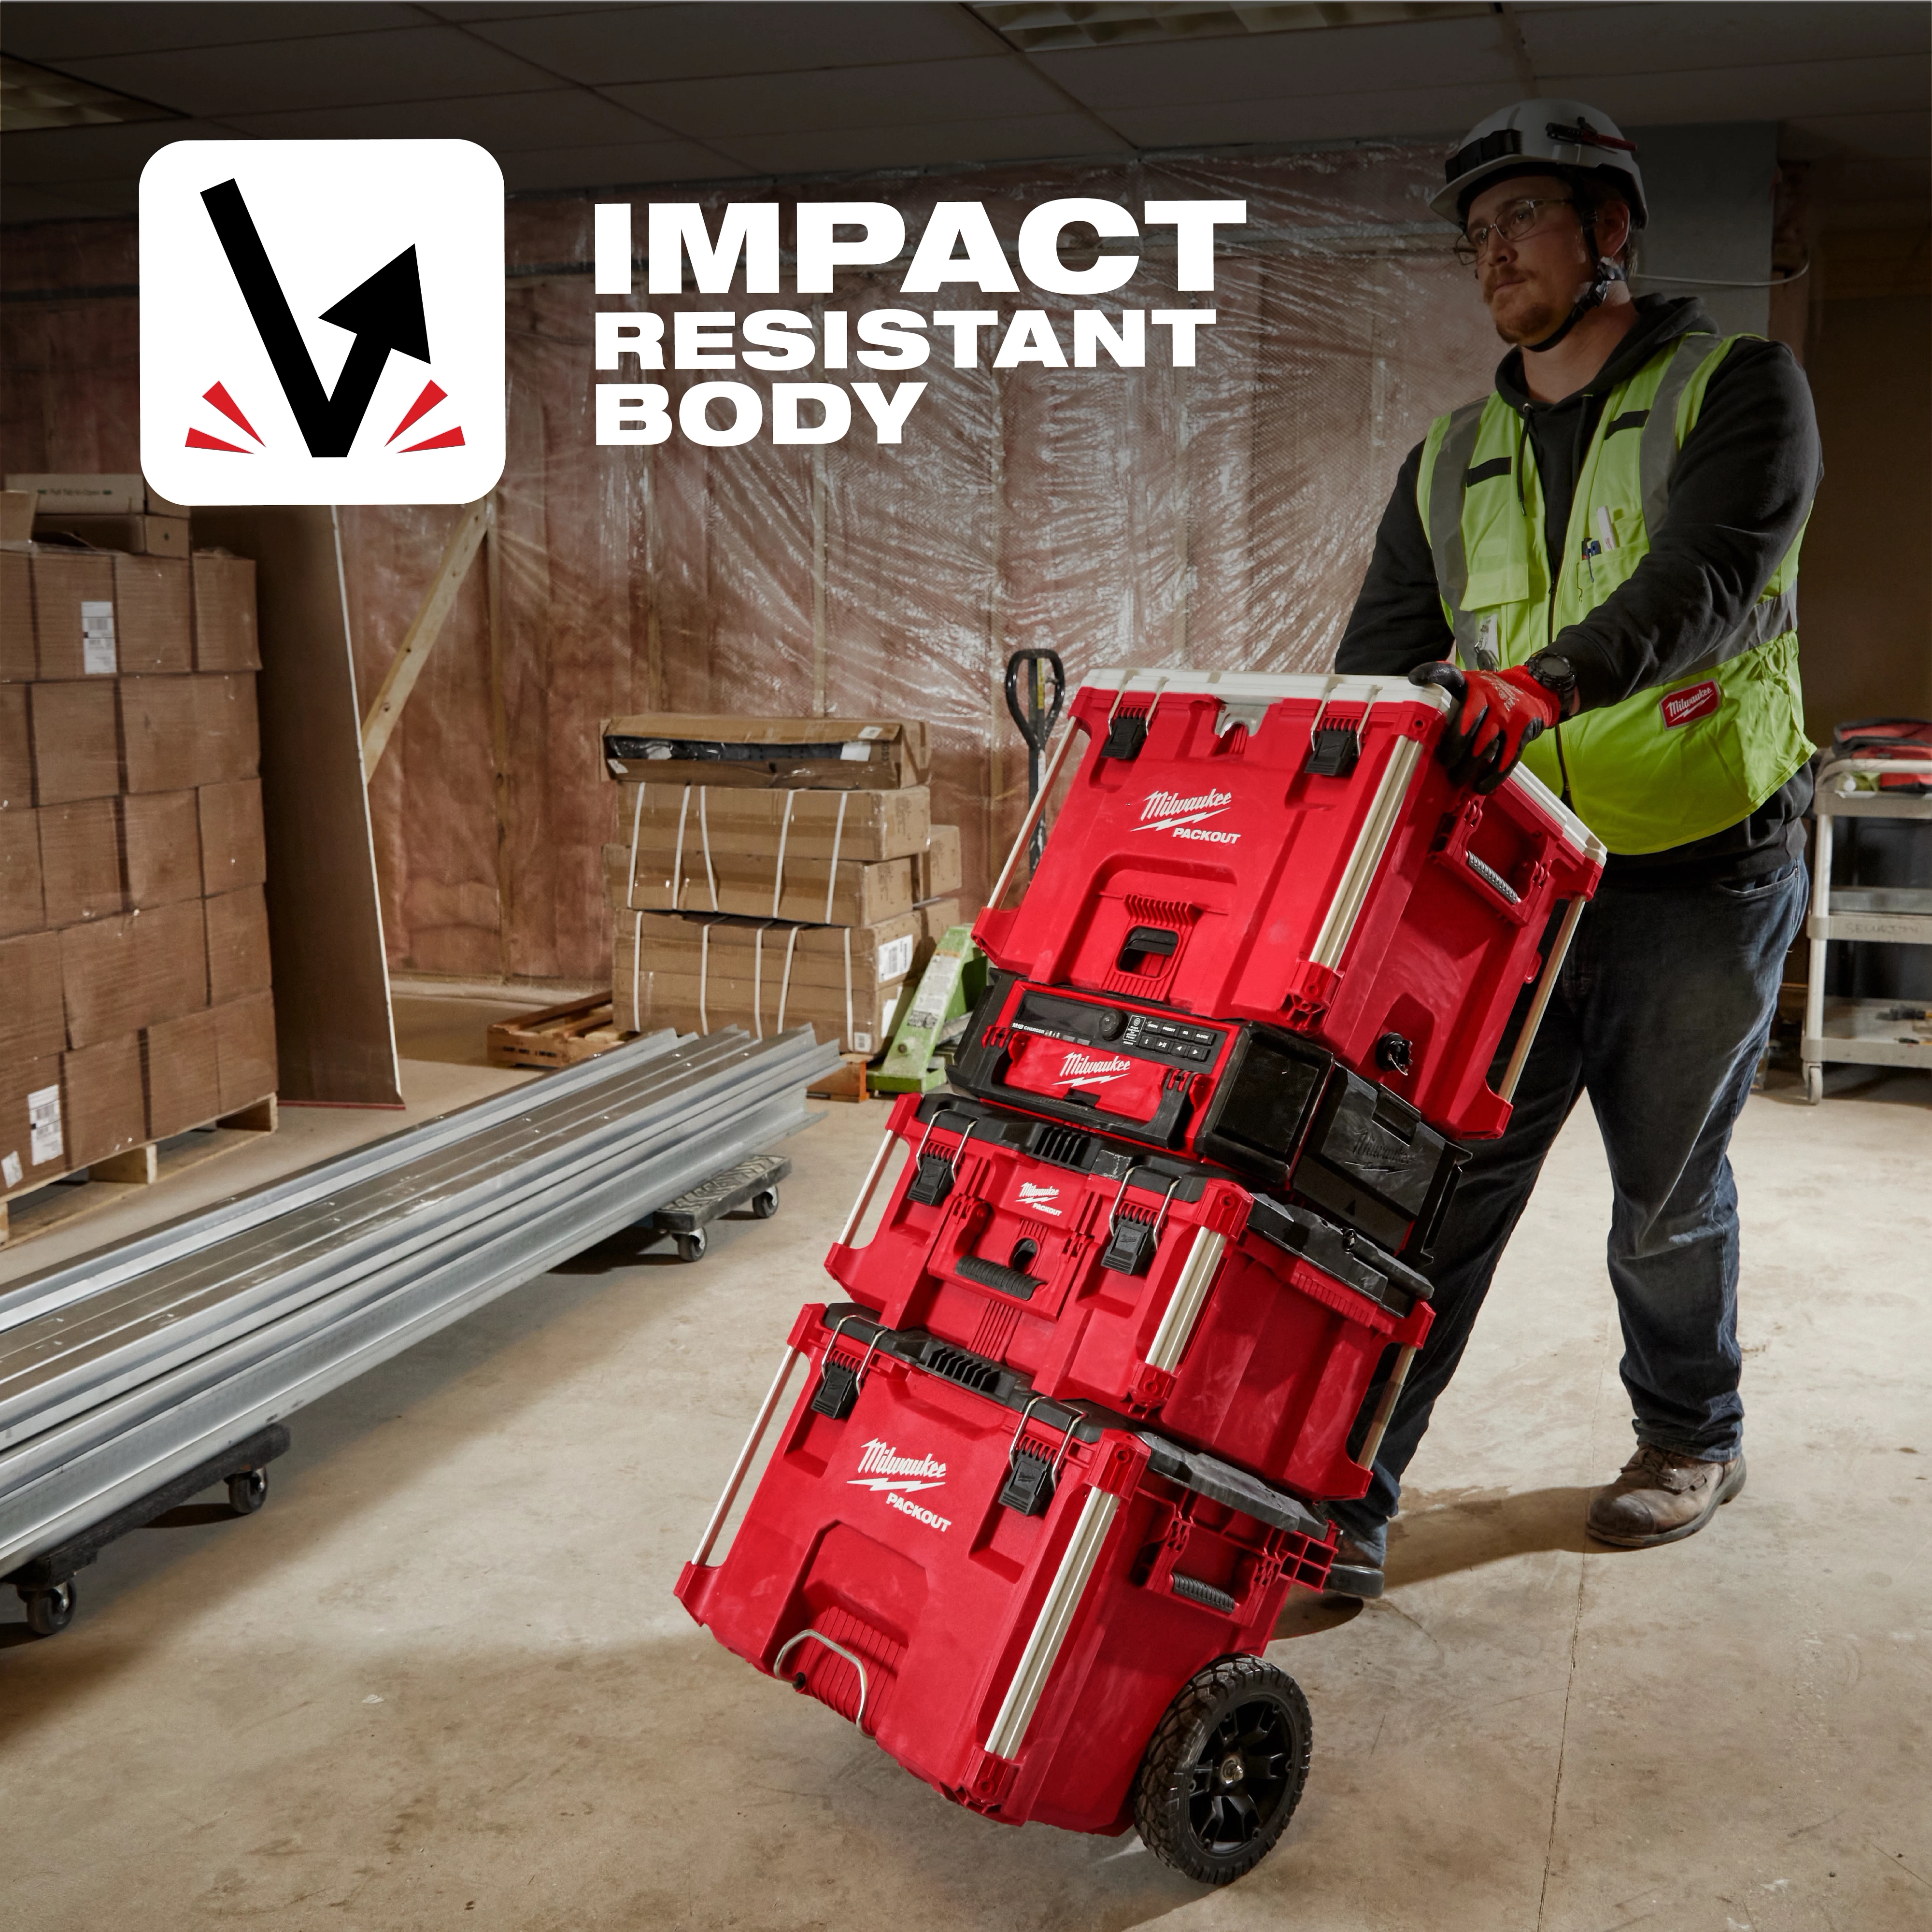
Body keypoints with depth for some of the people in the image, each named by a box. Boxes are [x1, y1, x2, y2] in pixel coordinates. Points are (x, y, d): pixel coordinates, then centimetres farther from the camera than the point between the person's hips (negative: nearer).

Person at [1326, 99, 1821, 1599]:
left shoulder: (1736, 388, -2)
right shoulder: (1454, 461, 13)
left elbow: (1707, 575, -22)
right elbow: (1382, 655, 8)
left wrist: (1551, 679, -40)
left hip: (1700, 870, -3)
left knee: (1668, 1191, 10)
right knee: (1446, 1178, -3)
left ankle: (1693, 1441, 36)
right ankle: (1344, 1496, 1)